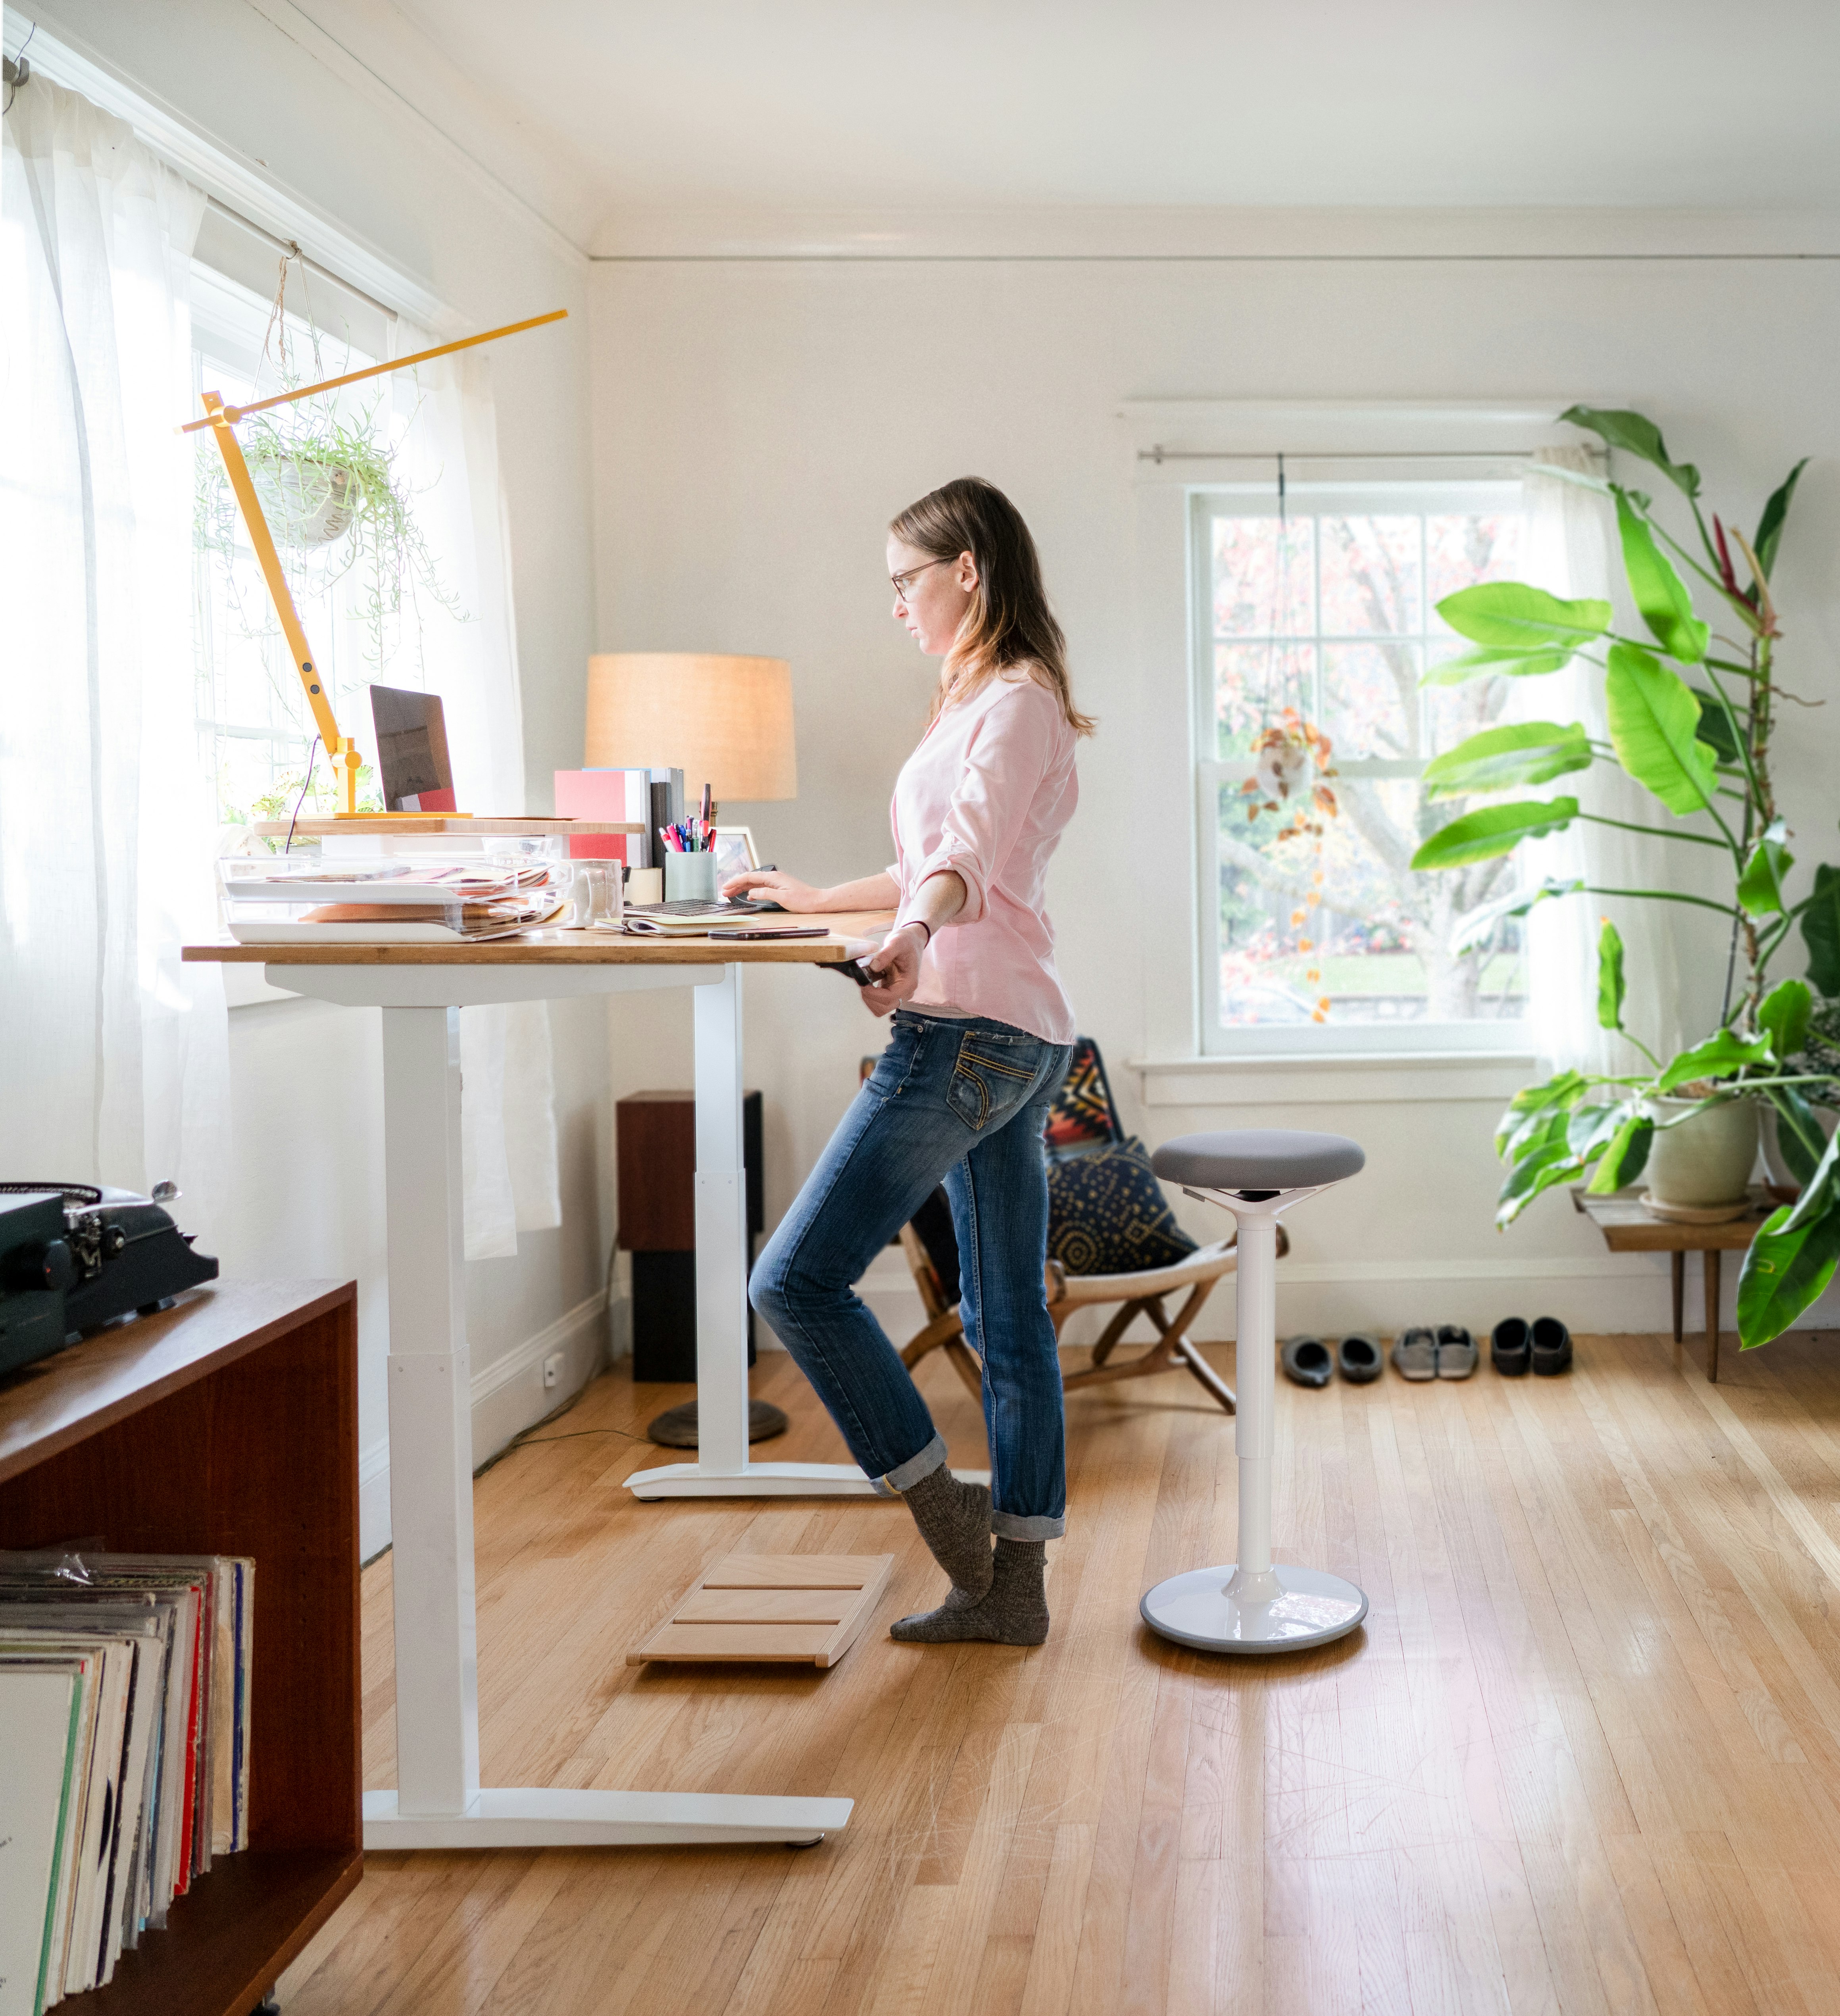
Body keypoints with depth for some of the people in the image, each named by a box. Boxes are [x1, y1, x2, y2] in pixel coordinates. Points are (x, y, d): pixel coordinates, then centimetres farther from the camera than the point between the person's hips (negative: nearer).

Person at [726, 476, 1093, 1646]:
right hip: (1018, 1040, 11)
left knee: (800, 1279, -10)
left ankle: (943, 1506, -2)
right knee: (1008, 1319, 9)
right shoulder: (984, 702, 23)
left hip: (971, 1027, -11)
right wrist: (820, 901, 40)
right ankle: (1013, 1584, 14)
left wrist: (913, 939, -45)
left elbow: (968, 857, -27)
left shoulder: (1017, 702, -8)